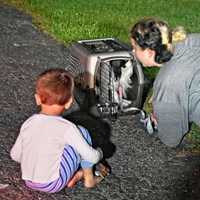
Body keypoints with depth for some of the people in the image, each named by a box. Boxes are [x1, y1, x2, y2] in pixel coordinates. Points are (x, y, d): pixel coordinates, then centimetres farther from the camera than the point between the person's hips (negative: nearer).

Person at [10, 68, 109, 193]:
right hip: (53, 185, -6)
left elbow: (15, 155, 8)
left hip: (29, 182, 6)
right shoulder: (67, 128, -16)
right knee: (82, 132, 3)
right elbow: (92, 157, -11)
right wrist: (99, 153, 13)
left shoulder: (28, 123, -2)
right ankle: (89, 179, 14)